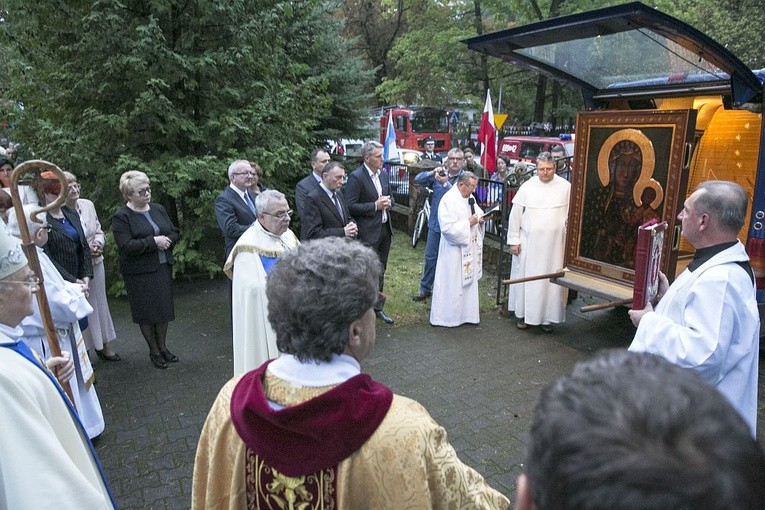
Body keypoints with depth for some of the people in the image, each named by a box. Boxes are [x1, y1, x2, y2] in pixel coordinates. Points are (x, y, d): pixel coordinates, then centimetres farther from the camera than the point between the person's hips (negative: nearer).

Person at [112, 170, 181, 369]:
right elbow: (126, 246, -19)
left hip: (163, 268, 5)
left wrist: (167, 240, -12)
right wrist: (153, 242, -21)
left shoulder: (158, 209, 8)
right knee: (146, 311, 6)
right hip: (140, 273, -5)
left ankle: (163, 346, 28)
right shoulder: (121, 216, -9)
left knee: (164, 308, 11)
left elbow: (175, 233, 9)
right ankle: (154, 351, 22)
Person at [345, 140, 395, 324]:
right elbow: (351, 206, -17)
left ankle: (377, 307, 29)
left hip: (385, 228, 7)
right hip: (368, 232, -7)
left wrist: (388, 202, -3)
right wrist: (375, 206, -20)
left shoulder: (383, 174, 9)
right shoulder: (356, 177, -14)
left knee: (380, 271, 16)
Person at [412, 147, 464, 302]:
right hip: (436, 224, 3)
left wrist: (445, 183, -31)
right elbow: (418, 180, -5)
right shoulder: (439, 174, 4)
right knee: (430, 258, 11)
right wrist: (432, 173, -22)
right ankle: (425, 289, 24)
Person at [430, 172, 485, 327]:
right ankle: (446, 317, 15)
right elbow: (447, 228, -25)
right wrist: (468, 223, -22)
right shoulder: (449, 200, -19)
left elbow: (477, 213, 23)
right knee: (452, 284, 1)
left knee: (468, 282, 15)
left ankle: (466, 313, 28)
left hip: (469, 249, 9)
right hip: (454, 251, -9)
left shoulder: (469, 198, 8)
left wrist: (480, 218, 0)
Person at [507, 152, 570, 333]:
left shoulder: (565, 187, 0)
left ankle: (547, 317, 18)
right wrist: (513, 240, -2)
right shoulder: (527, 187, -2)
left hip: (554, 244, 1)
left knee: (551, 280, 5)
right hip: (529, 243, 0)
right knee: (526, 277, 7)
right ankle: (523, 314, 21)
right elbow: (515, 214, 0)